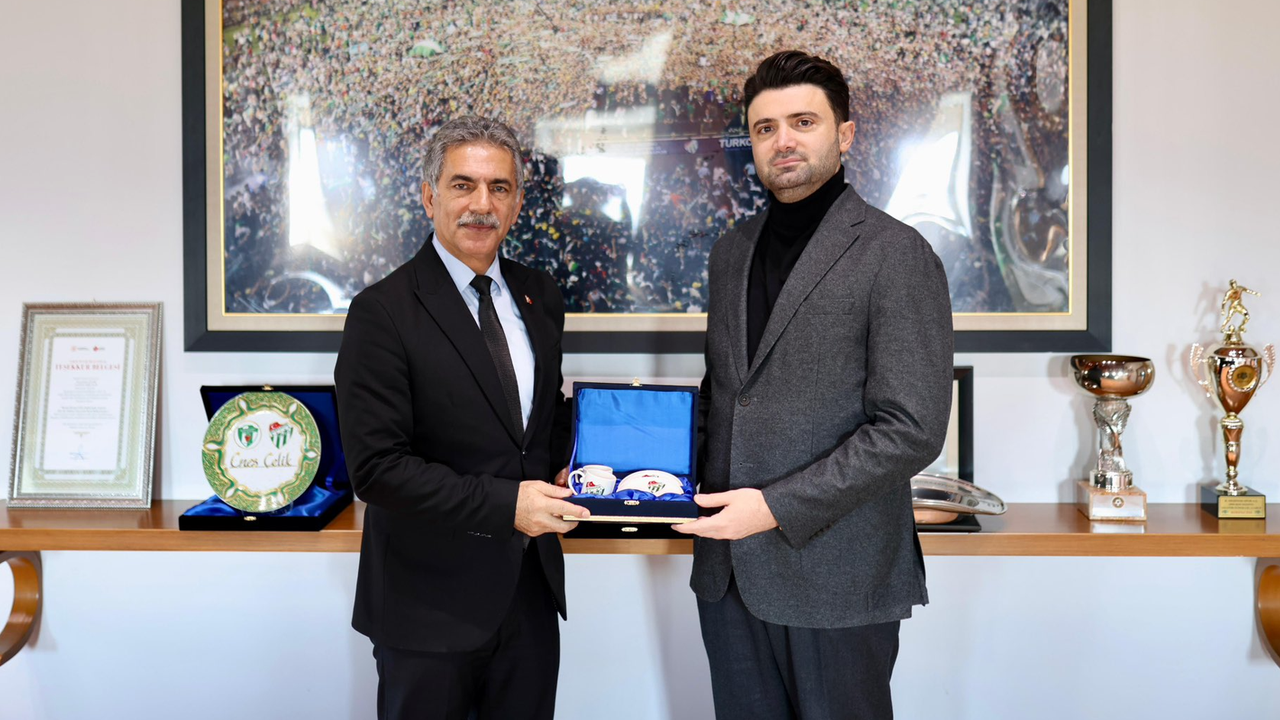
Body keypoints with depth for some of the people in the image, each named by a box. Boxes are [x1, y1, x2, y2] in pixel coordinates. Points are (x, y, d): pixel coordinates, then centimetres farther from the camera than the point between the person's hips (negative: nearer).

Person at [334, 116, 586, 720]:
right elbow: (376, 467, -18)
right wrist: (504, 505, -23)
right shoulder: (383, 313, -13)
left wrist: (562, 467, -2)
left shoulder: (540, 297, 7)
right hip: (430, 605, -5)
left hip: (530, 590, 5)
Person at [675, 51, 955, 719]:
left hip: (836, 574, -5)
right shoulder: (731, 251, 12)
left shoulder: (896, 253, -10)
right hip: (727, 567, 6)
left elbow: (912, 429, -15)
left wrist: (778, 506, -19)